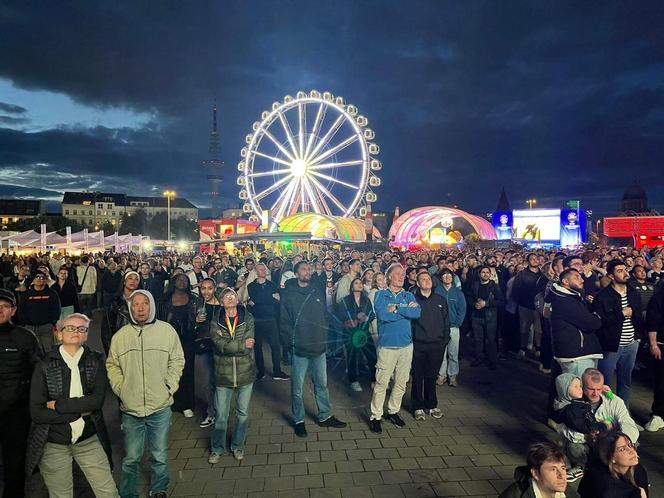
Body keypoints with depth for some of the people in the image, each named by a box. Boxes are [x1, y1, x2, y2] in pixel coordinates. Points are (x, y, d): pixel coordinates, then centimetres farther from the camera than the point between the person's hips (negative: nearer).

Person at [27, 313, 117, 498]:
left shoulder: (96, 361, -3)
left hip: (89, 440, 1)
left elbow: (97, 400, -14)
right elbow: (36, 413, -12)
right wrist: (80, 410, -15)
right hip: (53, 444, -1)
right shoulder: (45, 366, -7)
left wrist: (58, 405, -16)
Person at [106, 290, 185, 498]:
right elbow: (112, 366, 9)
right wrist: (120, 389, -2)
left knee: (160, 455, 15)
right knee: (131, 458, 13)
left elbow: (177, 361, 2)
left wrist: (169, 386, -5)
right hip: (130, 408, 0)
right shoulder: (120, 336, -2)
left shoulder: (167, 331, -5)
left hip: (161, 406, 0)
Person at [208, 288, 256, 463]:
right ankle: (217, 448, 29)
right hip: (223, 375, 0)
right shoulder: (215, 322, -2)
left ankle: (238, 446, 34)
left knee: (243, 414, 14)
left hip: (245, 373, 0)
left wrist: (228, 345, -16)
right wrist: (242, 345, -17)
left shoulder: (248, 318, -3)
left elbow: (248, 347, -13)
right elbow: (221, 345, -17)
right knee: (221, 415, 8)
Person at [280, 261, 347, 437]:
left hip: (319, 347, 4)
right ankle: (299, 420, 25)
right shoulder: (289, 294, -6)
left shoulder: (317, 293, 7)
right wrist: (292, 341, -11)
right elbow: (284, 321, -6)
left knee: (322, 384, 15)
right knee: (297, 387, 8)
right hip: (299, 349, -4)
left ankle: (325, 416, 31)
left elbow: (324, 316, 11)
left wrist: (324, 337, 4)